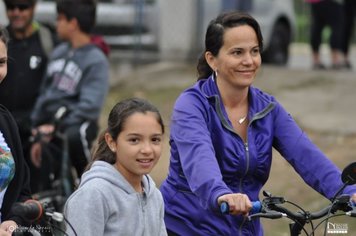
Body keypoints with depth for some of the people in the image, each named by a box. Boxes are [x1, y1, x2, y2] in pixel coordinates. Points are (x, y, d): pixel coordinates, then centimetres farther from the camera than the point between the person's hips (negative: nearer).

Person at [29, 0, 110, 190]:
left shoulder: (96, 60, -8)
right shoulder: (58, 53, 13)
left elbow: (89, 106, -17)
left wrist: (56, 128, -24)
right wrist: (37, 136, 15)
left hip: (77, 124, -7)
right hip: (50, 127, 7)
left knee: (74, 136, -39)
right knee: (48, 188, 3)